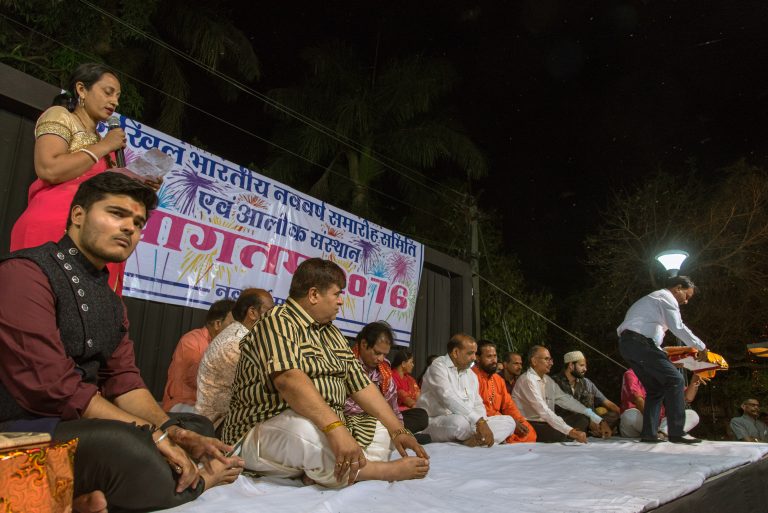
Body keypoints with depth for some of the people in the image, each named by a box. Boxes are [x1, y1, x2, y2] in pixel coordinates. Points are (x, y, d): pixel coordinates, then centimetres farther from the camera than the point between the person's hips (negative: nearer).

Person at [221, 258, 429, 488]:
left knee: (381, 432, -5)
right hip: (263, 432, -8)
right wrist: (335, 428, -39)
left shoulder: (332, 333, 16)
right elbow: (288, 378, -28)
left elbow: (361, 384, 11)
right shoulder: (278, 322, -11)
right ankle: (389, 470, -16)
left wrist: (398, 431, 1)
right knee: (308, 431, -37)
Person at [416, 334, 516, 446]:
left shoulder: (471, 375, 15)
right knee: (459, 421, -39)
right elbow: (449, 399, -25)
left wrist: (483, 423, -14)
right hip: (436, 423, -8)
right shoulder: (438, 366, -11)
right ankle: (480, 440, -8)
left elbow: (478, 405, 9)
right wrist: (479, 421, -30)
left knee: (508, 421, -2)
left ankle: (474, 440, -25)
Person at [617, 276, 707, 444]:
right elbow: (678, 328, -11)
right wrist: (700, 346, -1)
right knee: (674, 380, -9)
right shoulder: (667, 297, 1)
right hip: (639, 342, -10)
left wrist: (662, 354, 24)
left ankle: (649, 433, 7)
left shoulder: (655, 298, 32)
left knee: (655, 388, 13)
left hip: (626, 343, 10)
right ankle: (677, 433, -10)